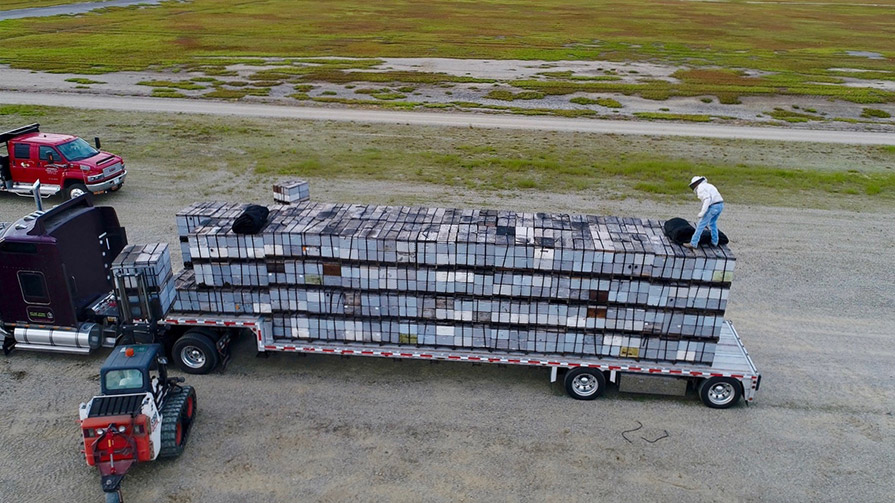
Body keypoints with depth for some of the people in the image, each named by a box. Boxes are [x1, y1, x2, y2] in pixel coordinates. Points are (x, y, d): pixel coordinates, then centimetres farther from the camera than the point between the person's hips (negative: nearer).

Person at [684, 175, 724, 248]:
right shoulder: (708, 185, 24)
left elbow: (707, 199, -19)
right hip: (720, 205, 9)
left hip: (713, 206, -9)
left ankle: (693, 243, 2)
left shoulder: (700, 188, -5)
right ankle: (714, 242, 35)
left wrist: (702, 212, -19)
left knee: (701, 225, 0)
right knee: (712, 222, 29)